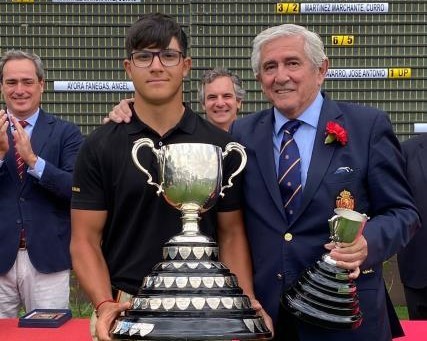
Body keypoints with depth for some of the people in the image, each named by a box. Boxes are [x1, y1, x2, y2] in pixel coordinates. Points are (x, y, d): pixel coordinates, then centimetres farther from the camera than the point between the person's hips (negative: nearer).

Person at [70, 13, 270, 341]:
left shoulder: (220, 145, 0)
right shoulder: (99, 147, -3)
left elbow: (231, 234, 2)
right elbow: (86, 240, -4)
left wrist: (246, 301, -12)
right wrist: (105, 305, -19)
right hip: (126, 307, -1)